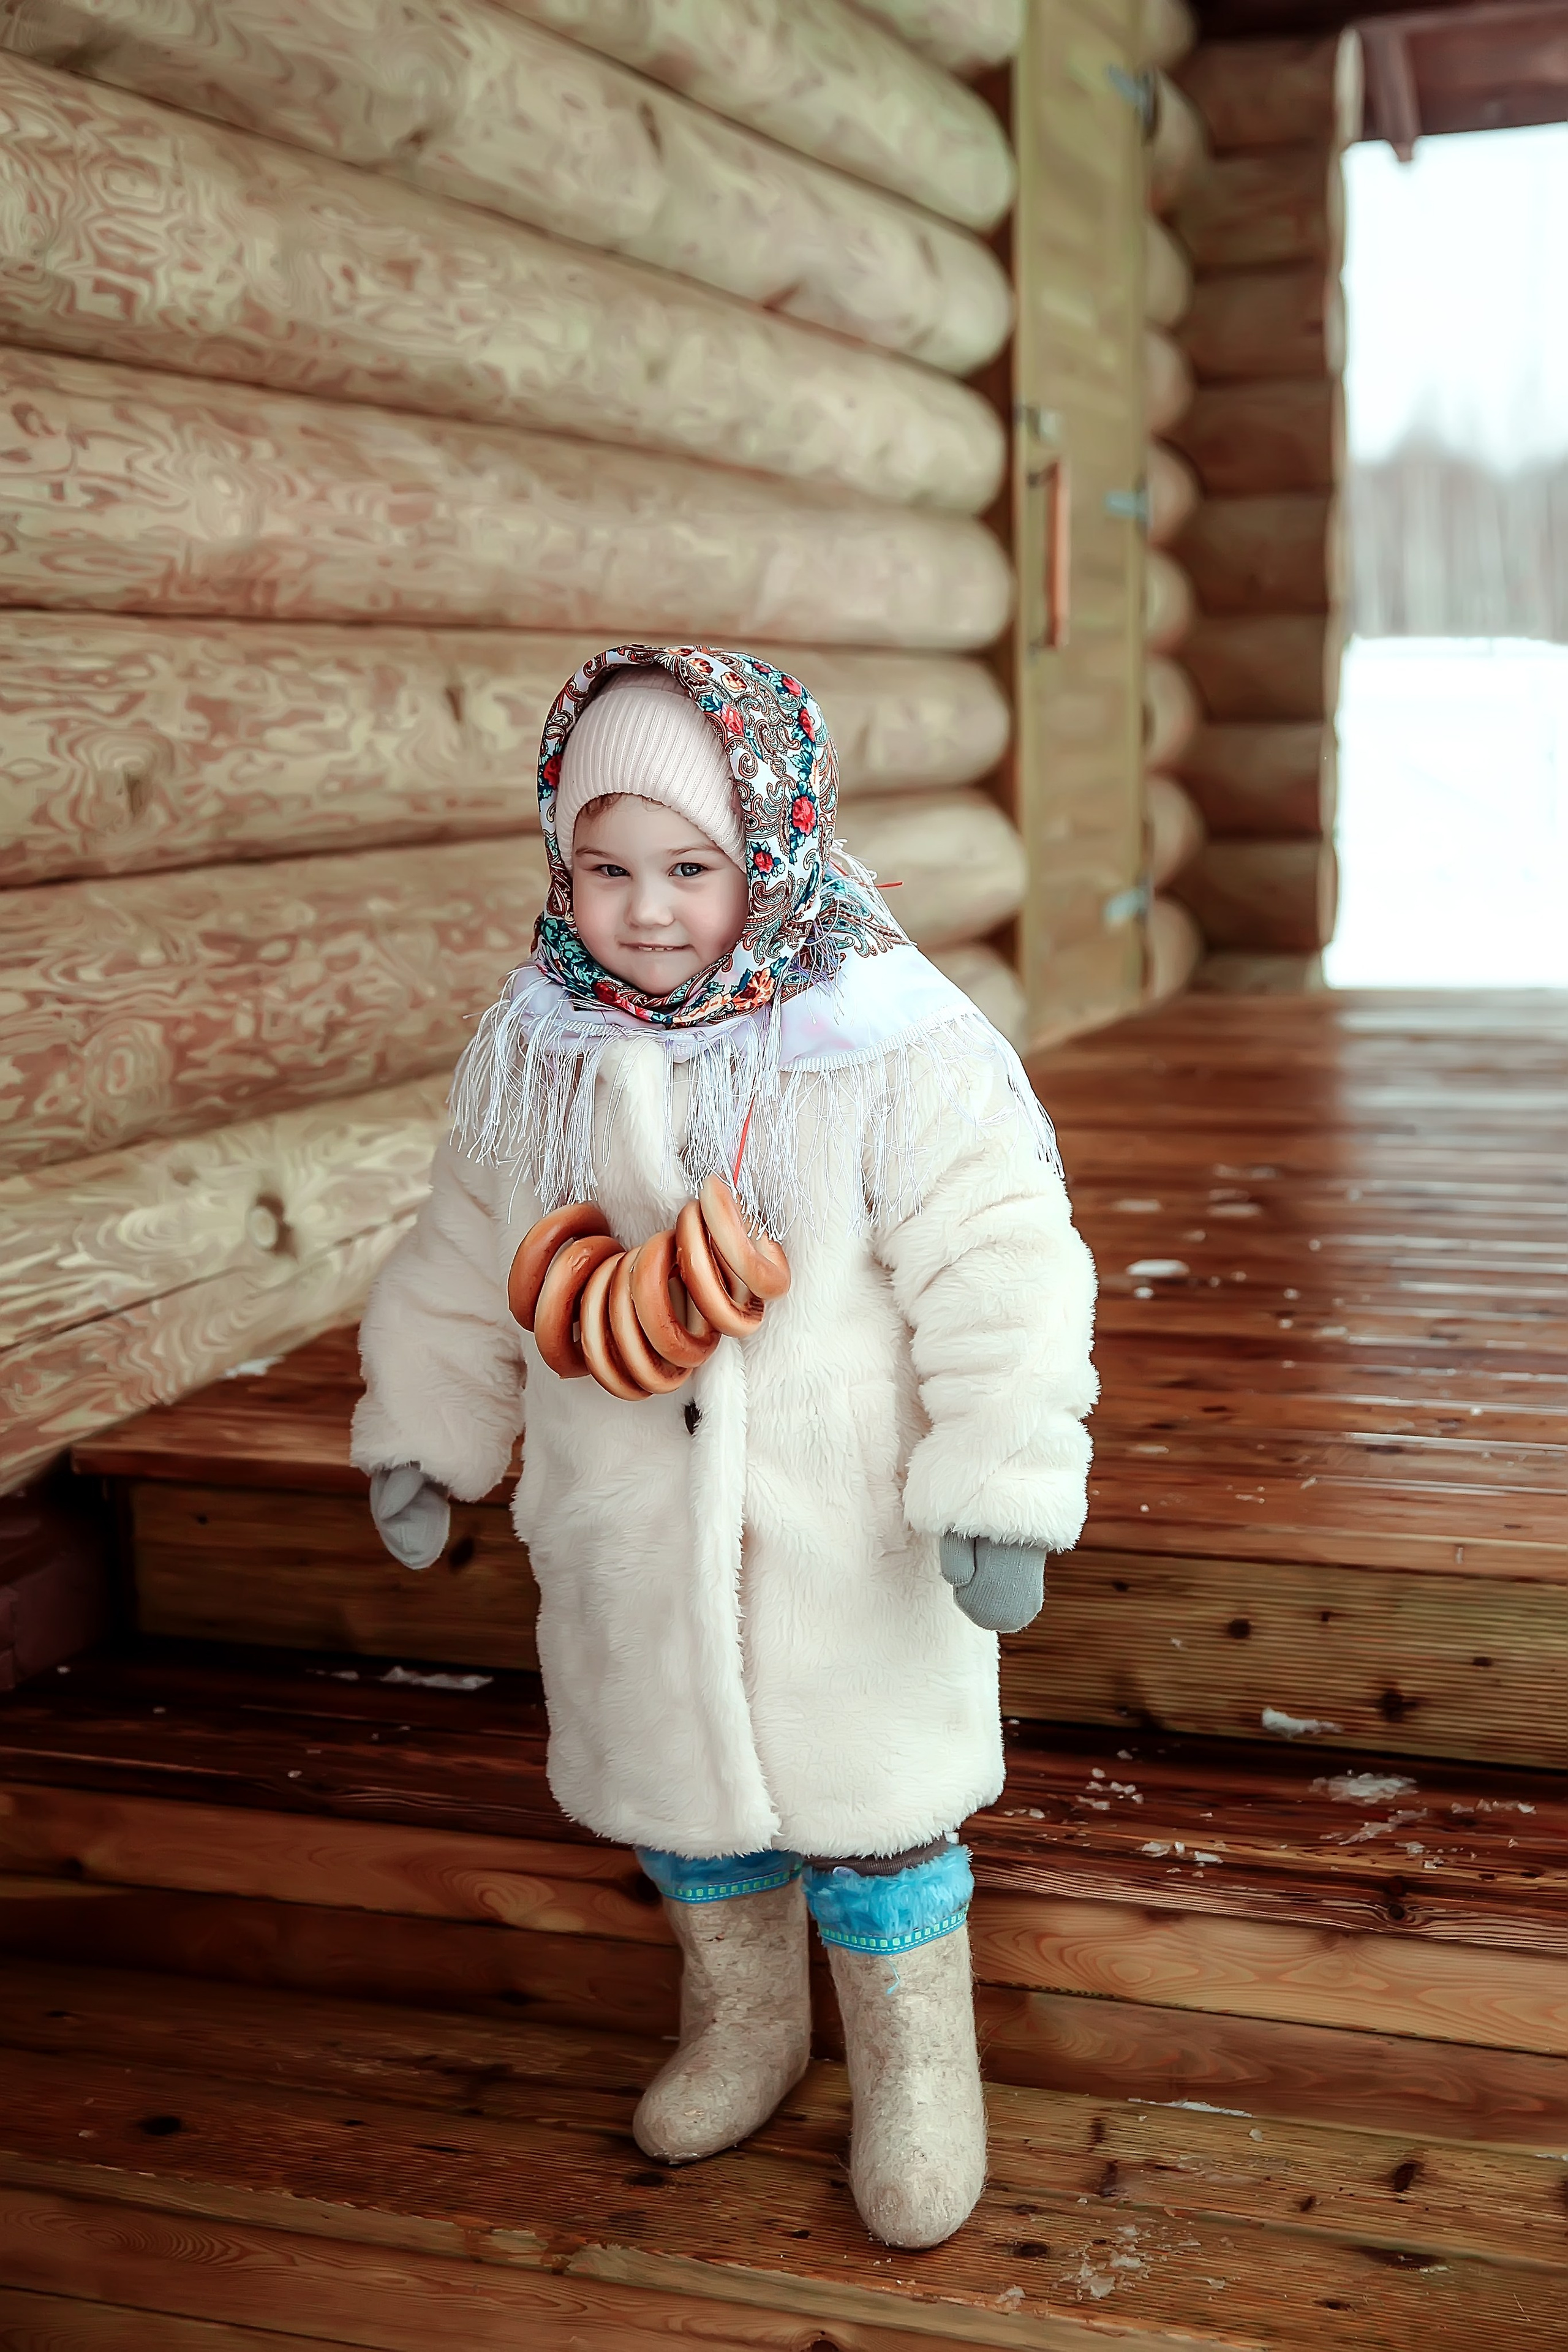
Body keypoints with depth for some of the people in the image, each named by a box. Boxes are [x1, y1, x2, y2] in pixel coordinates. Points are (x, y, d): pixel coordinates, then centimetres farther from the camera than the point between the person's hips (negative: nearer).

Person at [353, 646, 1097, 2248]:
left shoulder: (894, 1049, -17)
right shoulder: (534, 1058, -3)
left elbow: (995, 1276, -16)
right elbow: (465, 1269, 10)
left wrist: (1000, 1492, -18)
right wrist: (422, 1436, 16)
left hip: (849, 1542, -4)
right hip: (630, 1544, 4)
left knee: (866, 1801, 8)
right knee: (675, 1782, 19)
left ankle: (913, 2070, 32)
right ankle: (742, 2019, 45)